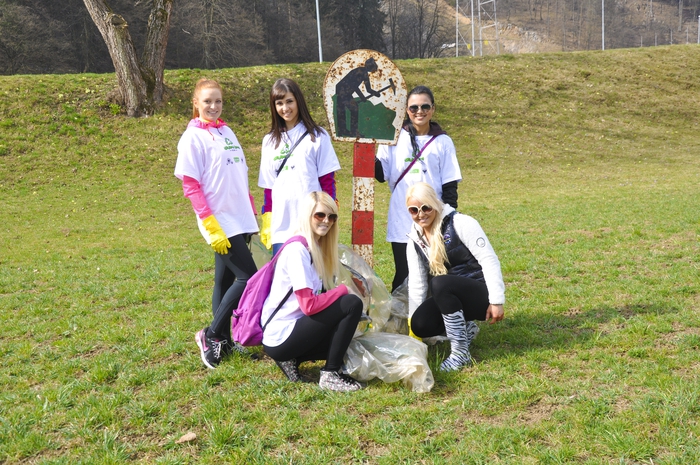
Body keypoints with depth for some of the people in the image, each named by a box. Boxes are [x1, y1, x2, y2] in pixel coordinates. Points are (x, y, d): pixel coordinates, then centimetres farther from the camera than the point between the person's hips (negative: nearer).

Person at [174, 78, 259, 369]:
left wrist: (252, 213, 15)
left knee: (226, 280, 11)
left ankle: (223, 342, 20)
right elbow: (190, 186, -11)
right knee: (249, 278, -10)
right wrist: (211, 226, -18)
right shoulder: (193, 137, -6)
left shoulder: (226, 132, 15)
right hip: (220, 223, -7)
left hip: (240, 221, 7)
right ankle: (211, 335, 2)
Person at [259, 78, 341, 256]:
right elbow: (268, 186, 14)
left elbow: (327, 181, 1)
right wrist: (266, 223, 10)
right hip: (281, 227, 3)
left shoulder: (317, 136, 3)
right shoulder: (270, 141, 13)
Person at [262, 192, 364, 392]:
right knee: (352, 304, -17)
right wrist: (343, 290, -13)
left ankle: (291, 358, 10)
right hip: (280, 338, -9)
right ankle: (330, 375, -9)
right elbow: (309, 305, -23)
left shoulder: (315, 247, 11)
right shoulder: (297, 249, -17)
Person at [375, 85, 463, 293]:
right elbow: (381, 174, 1)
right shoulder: (395, 138, 5)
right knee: (403, 279, 8)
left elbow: (450, 185, 5)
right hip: (401, 224, 0)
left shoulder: (443, 142, 5)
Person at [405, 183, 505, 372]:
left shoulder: (460, 224, -12)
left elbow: (489, 260, -16)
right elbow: (417, 283, 3)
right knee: (420, 324, -23)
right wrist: (412, 321, -3)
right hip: (451, 299, 6)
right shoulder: (415, 242, 5)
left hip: (481, 295, -5)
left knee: (439, 283, -34)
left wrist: (496, 300, -21)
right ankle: (464, 330, 8)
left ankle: (461, 353, -25)